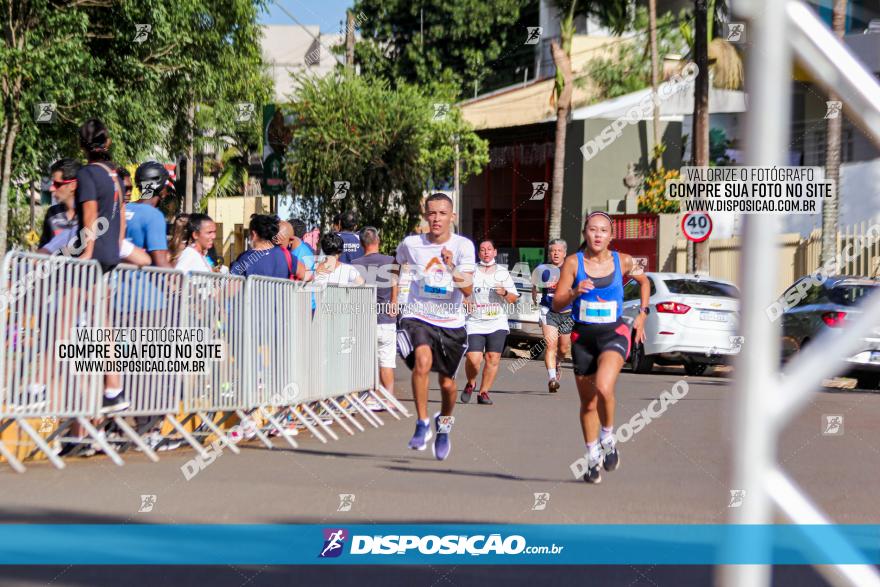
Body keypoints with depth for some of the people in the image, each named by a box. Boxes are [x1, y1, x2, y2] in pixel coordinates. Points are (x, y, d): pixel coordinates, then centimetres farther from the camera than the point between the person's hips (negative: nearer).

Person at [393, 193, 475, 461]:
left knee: (447, 382, 9)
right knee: (423, 361, -29)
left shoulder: (463, 246, -9)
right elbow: (400, 265, 19)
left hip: (451, 322, 1)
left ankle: (444, 423, 41)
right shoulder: (411, 244, -5)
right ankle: (422, 424, -18)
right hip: (417, 316, -1)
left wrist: (452, 268, -32)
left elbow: (468, 290, -17)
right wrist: (394, 299, 21)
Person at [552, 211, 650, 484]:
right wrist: (574, 293, -23)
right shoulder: (573, 263, -4)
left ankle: (608, 437, 0)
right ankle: (593, 459, 28)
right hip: (583, 336, 2)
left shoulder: (622, 262, -2)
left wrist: (642, 313, 10)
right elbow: (557, 304, -5)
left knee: (603, 388, -27)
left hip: (613, 334, -2)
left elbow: (644, 281, 19)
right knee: (588, 402, 10)